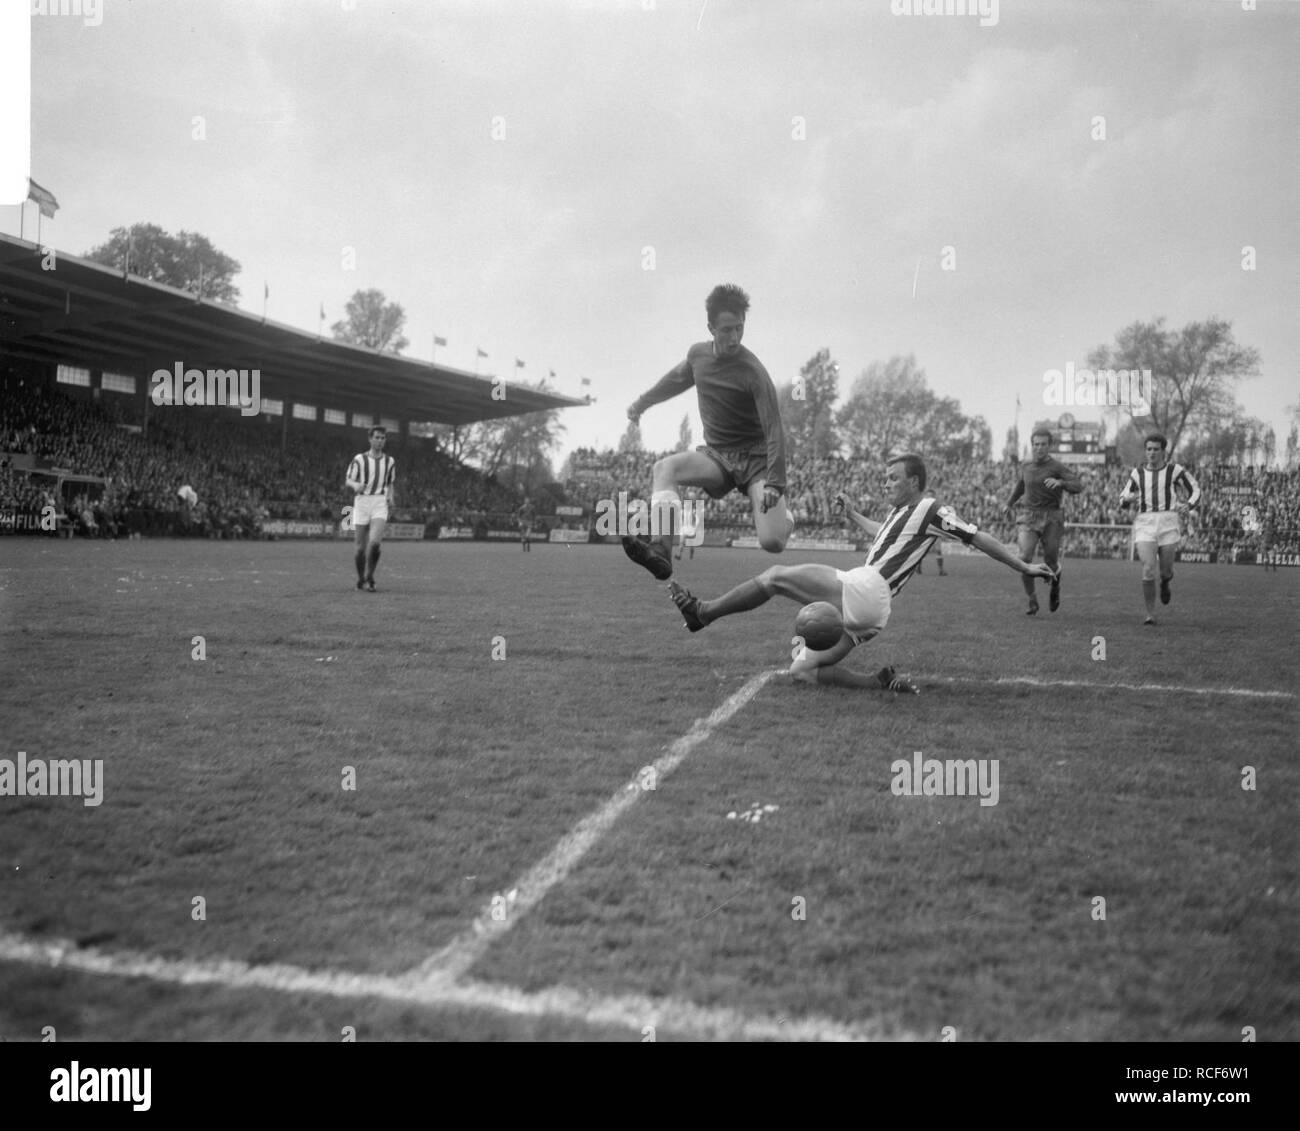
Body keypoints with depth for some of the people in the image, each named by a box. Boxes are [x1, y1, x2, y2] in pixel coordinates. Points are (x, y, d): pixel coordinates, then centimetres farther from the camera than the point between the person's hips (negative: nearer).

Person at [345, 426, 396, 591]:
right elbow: (348, 480, 5)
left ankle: (369, 577, -3)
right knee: (361, 546, 2)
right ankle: (360, 579, 23)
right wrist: (356, 485, -17)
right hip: (362, 502, -1)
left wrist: (390, 496, 4)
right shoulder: (359, 459, 2)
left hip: (380, 504, 1)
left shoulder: (390, 461, 10)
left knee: (375, 542, -20)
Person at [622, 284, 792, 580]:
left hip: (755, 457, -5)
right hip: (715, 454, 5)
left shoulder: (753, 372, -17)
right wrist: (642, 402, 35)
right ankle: (660, 552, -40)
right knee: (665, 468, -27)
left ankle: (784, 516, 19)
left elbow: (774, 429, -20)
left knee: (772, 543, -20)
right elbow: (677, 379, 24)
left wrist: (774, 483, -28)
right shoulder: (698, 354, 0)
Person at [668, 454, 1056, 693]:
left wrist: (1024, 567, -1)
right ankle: (882, 682, 2)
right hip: (856, 606, 10)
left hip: (864, 589, -10)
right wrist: (851, 513, 47)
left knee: (775, 576, -12)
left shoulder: (930, 510, 0)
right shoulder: (901, 513, 26)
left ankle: (702, 612, -6)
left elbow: (979, 538, 0)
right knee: (802, 672, 9)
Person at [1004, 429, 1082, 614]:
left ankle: (1055, 586, 39)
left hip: (1051, 519, -3)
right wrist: (1010, 503, 42)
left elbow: (1078, 485, -17)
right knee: (1024, 560, -17)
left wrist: (1060, 482, -36)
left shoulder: (1057, 467, -5)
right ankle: (1032, 600, -1)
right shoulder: (1026, 467, 10)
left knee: (1051, 564, 2)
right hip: (1029, 519, 3)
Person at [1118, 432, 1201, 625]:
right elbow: (1123, 501, 14)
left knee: (1166, 571, 4)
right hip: (1144, 524, 1)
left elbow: (1195, 491, 10)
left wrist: (1188, 505, -11)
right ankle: (1151, 614, -2)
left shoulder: (1175, 470, 2)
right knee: (1148, 569, -14)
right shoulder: (1138, 473, 9)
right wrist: (1128, 499, -10)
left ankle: (1165, 583, 44)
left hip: (1168, 523, -1)